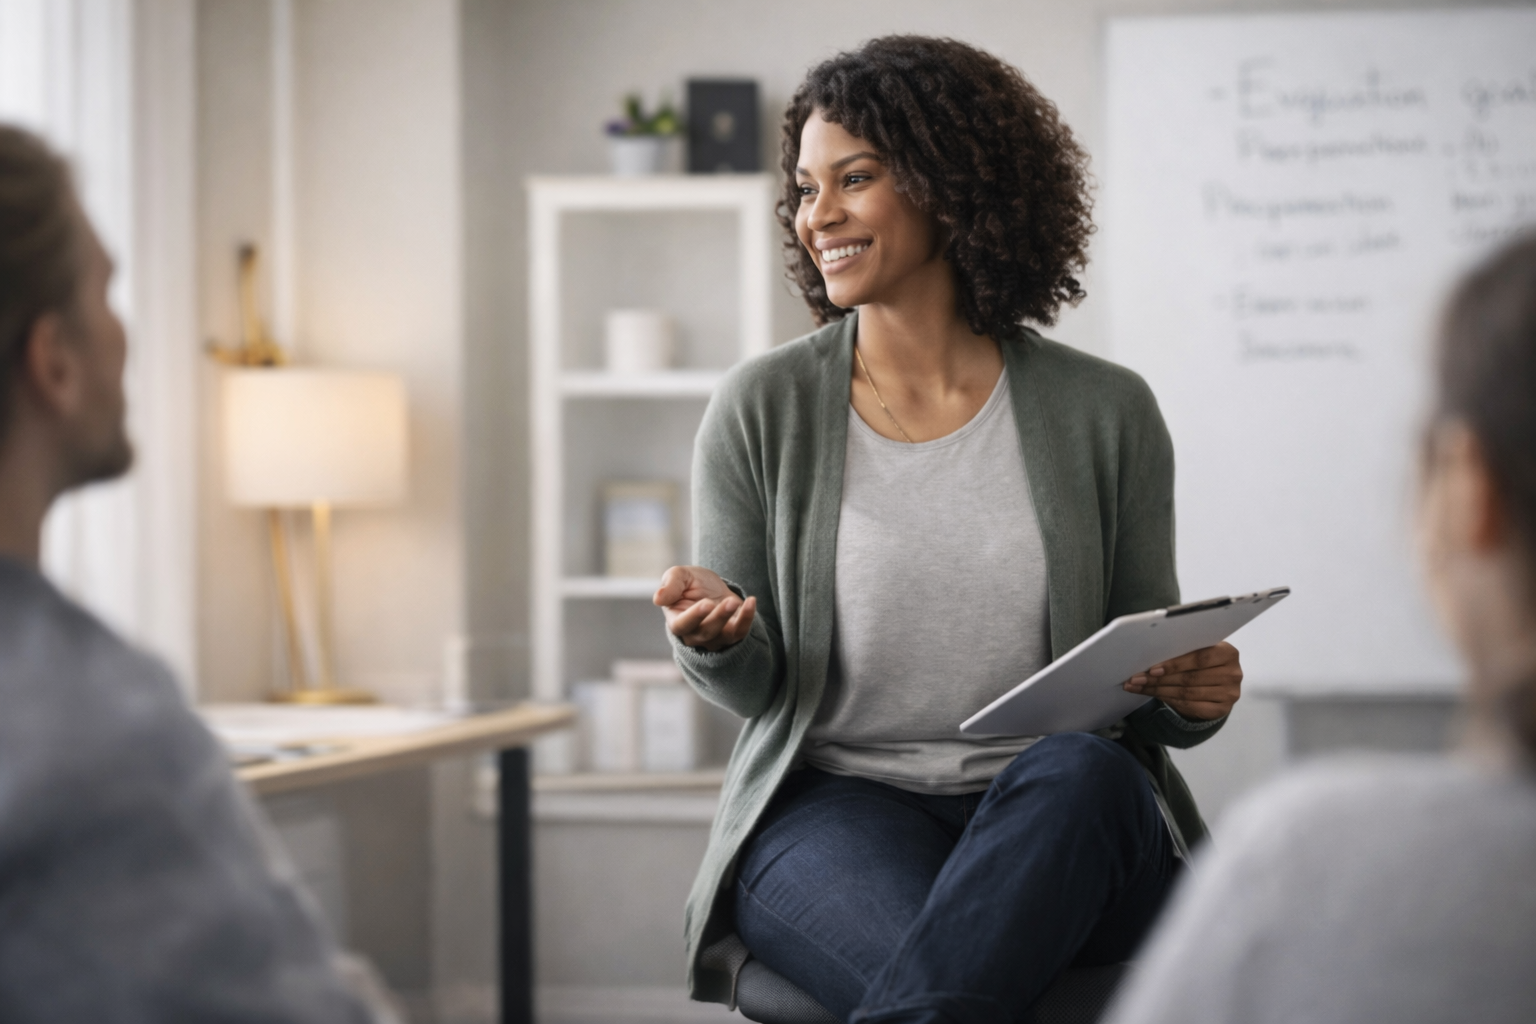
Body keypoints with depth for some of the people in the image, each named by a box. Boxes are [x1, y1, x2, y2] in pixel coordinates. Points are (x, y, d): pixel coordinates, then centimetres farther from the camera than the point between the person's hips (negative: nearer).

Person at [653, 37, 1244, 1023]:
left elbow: (1151, 676, 12)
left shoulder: (1103, 413, 4)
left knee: (1081, 770, -36)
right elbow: (753, 690, 8)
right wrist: (715, 635, -15)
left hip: (1063, 828, 3)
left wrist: (1193, 696, -11)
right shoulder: (761, 411, 4)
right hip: (834, 802, -3)